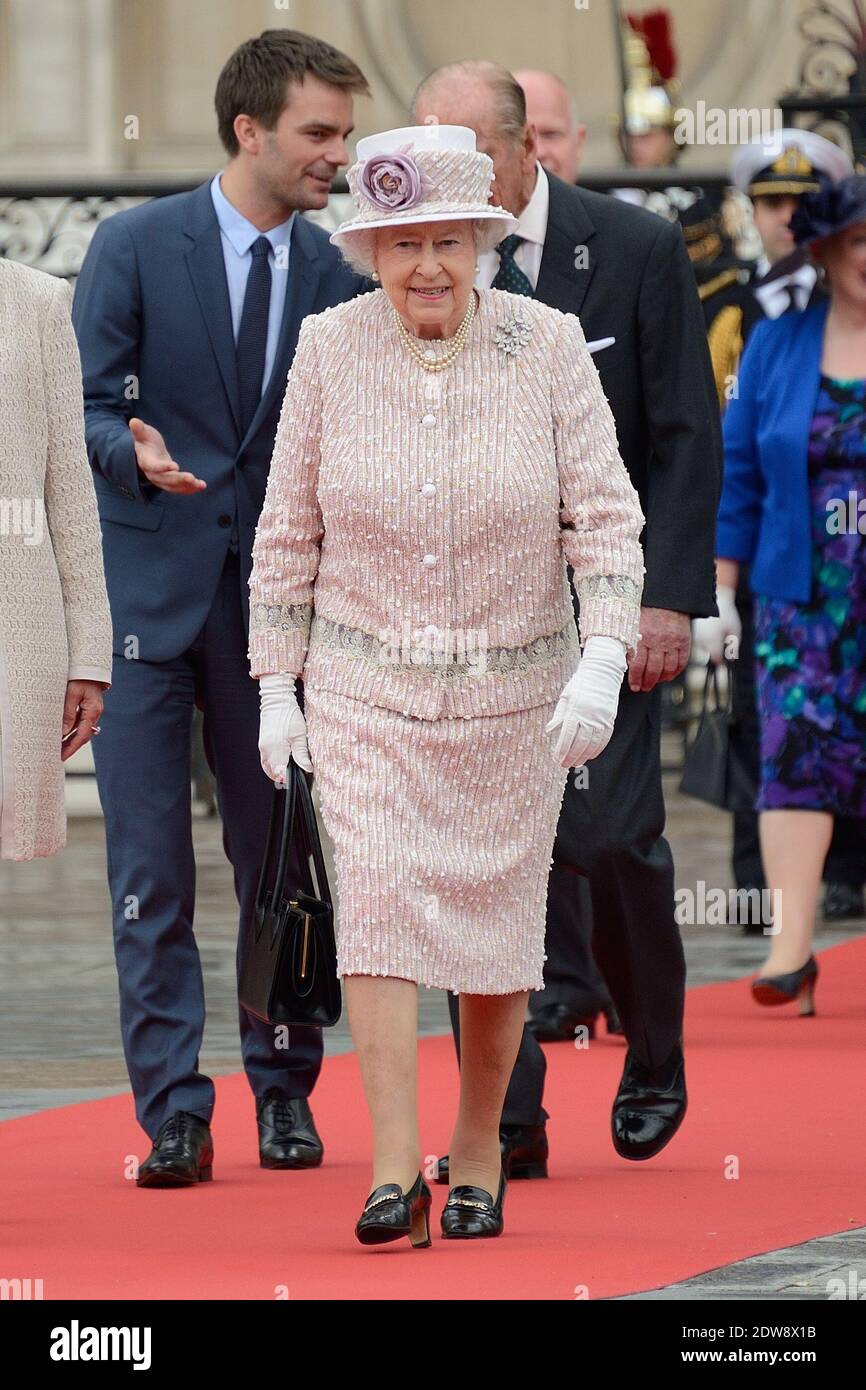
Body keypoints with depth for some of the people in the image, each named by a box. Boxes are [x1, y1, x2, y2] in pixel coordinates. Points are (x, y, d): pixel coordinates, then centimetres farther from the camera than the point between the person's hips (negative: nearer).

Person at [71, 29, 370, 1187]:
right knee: (150, 875, -3)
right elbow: (87, 405, -4)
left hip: (275, 602, 3)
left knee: (279, 865, 8)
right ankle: (174, 1115, -1)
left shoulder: (336, 276, 5)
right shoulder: (135, 247, -3)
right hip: (147, 591, -3)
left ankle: (285, 1093, 20)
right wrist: (136, 456, -26)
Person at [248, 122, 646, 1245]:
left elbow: (605, 516, -7)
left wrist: (602, 663, -19)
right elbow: (288, 530, 5)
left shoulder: (547, 348, -6)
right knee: (377, 898, -15)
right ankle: (395, 1173, -18)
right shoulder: (330, 350, -3)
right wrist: (277, 689, 4)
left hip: (514, 689, 0)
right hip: (363, 686, 0)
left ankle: (478, 1155, 24)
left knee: (499, 921, 5)